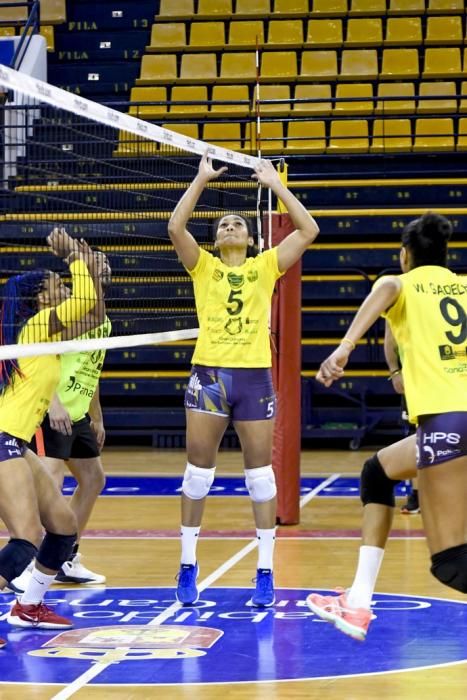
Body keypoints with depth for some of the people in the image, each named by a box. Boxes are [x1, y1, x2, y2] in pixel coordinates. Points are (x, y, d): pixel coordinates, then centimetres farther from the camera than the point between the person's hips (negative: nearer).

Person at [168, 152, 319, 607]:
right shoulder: (203, 266, 8)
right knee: (198, 468, 3)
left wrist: (275, 183, 3)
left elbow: (308, 230, 1)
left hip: (255, 375, 0)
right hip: (209, 373, 0)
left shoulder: (266, 266, 10)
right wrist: (202, 180, -4)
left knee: (260, 471, 3)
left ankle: (265, 571, 10)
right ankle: (188, 566, 13)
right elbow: (176, 227, -7)